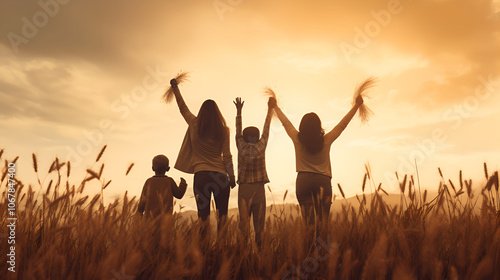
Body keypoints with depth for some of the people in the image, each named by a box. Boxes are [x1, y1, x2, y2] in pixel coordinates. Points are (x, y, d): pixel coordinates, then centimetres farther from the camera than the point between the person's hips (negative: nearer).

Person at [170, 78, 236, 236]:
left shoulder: (195, 125, 3)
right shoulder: (223, 130, 1)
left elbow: (183, 108, 20)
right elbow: (227, 156, 0)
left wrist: (175, 87, 33)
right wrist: (232, 177, 9)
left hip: (201, 174, 0)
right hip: (220, 175, 0)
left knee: (203, 216, 2)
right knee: (222, 215, 8)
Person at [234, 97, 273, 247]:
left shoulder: (241, 147, 3)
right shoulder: (261, 146, 1)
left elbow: (238, 131, 18)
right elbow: (266, 129, 13)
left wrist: (239, 111, 30)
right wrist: (270, 109, 26)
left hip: (244, 188, 1)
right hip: (259, 188, -1)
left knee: (244, 220, 2)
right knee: (259, 220, 4)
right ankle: (259, 242, 1)